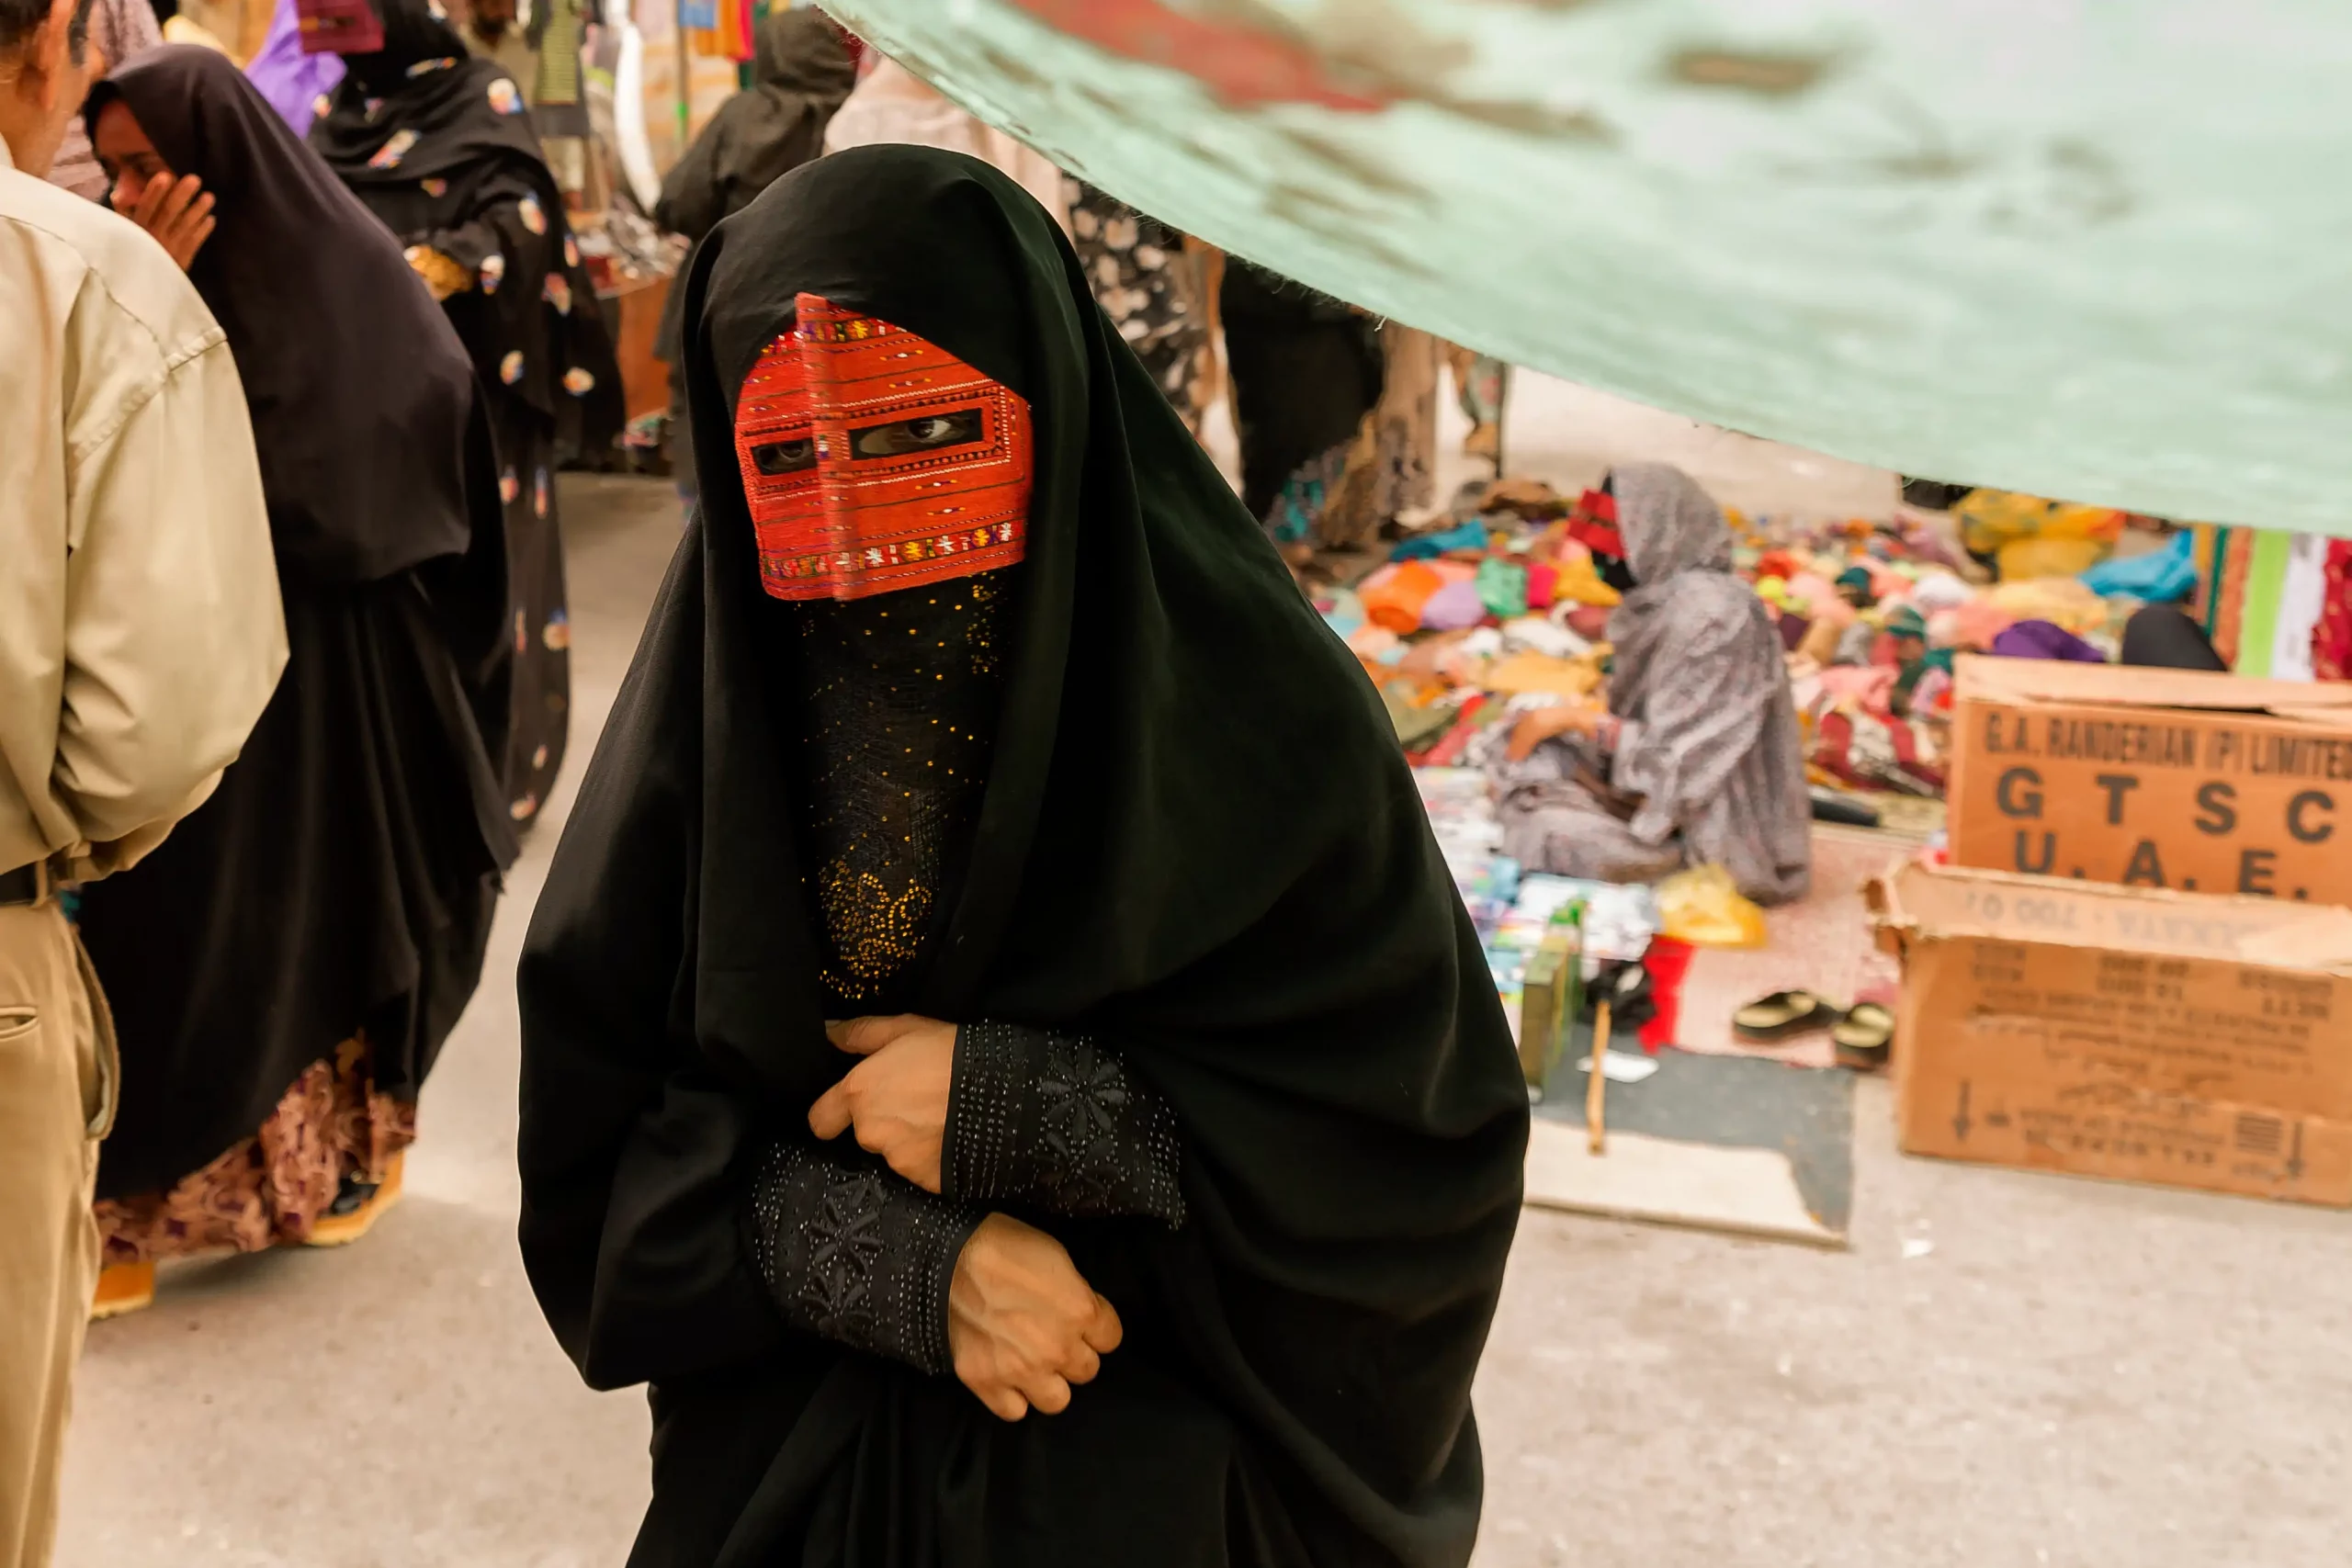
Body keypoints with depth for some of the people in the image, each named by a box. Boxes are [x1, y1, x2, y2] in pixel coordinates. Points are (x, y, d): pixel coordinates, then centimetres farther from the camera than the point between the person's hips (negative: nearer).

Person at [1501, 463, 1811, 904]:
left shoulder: (1709, 611, -22)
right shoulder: (1662, 599, 6)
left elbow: (1679, 758, -22)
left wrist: (1577, 719, -17)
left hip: (1714, 834, -9)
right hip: (1666, 789, 9)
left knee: (1549, 831, -23)